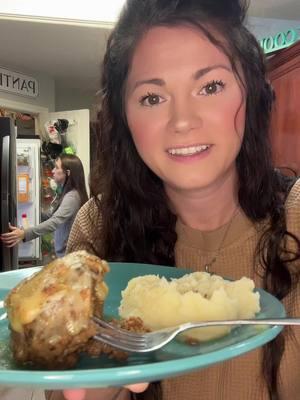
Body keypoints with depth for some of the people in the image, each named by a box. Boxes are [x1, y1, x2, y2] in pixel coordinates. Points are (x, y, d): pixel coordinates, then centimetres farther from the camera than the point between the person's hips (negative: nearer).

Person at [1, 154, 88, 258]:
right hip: (65, 252, 9)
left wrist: (25, 233, -48)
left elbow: (55, 221, -37)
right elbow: (49, 215, 8)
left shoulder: (72, 196, -22)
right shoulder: (66, 193, 10)